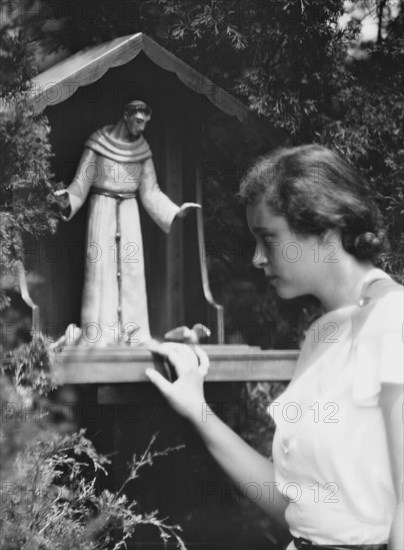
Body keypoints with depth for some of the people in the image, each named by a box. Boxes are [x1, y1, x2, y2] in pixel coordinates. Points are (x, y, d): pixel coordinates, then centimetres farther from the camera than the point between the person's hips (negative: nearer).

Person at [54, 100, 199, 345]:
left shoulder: (142, 149, 5)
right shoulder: (98, 141, -6)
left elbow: (150, 192, 8)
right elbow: (82, 182, -5)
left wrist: (175, 212, -2)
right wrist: (67, 201, -25)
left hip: (129, 210, 4)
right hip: (102, 208, -3)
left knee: (131, 269, -3)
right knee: (100, 267, -9)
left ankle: (131, 334, 0)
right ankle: (98, 336, -8)